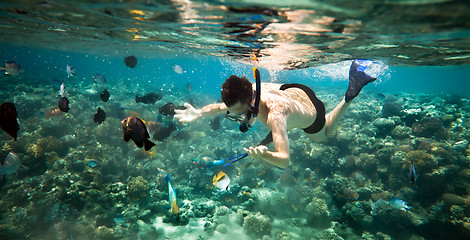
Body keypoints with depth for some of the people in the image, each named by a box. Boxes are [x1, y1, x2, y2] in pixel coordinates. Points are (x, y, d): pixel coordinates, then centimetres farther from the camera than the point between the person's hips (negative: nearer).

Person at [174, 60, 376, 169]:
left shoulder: (274, 115, -50)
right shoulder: (243, 100, -31)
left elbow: (285, 160, -51)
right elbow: (218, 107, -12)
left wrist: (264, 154, -71)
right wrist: (199, 114, -31)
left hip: (311, 112, -5)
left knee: (320, 137, 31)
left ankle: (349, 97, 30)